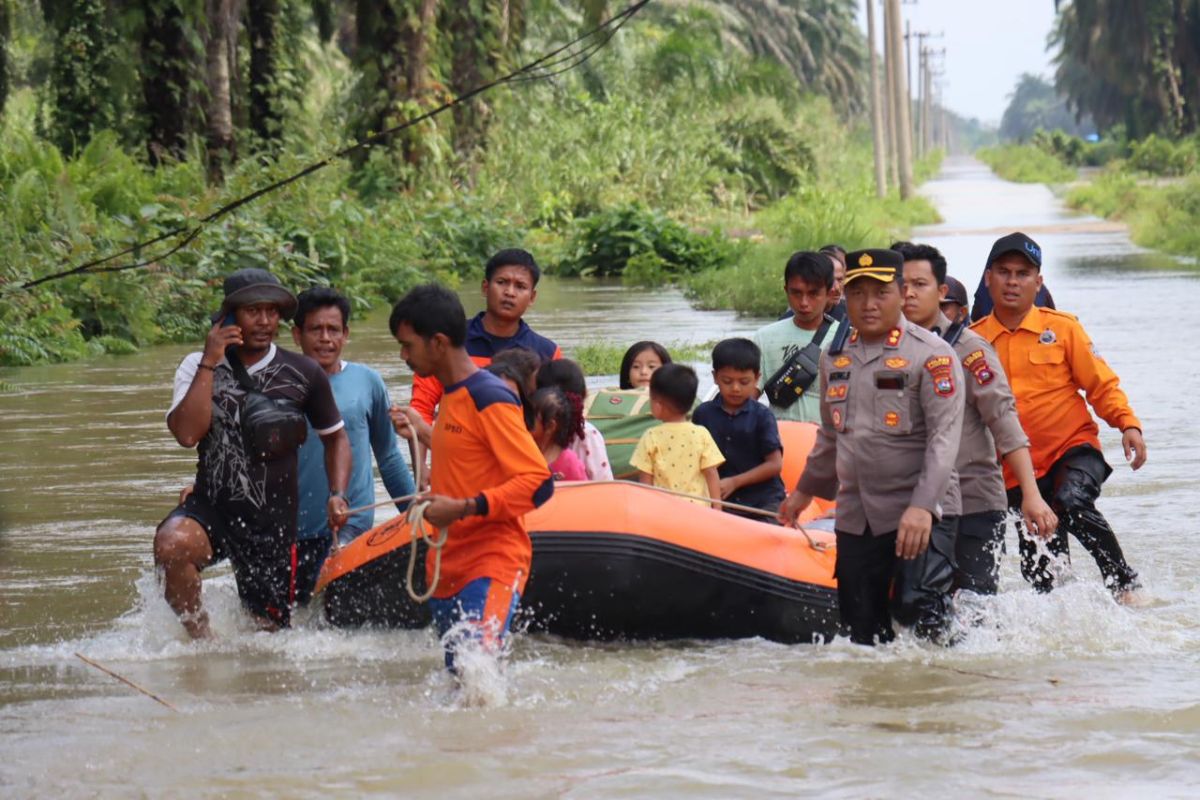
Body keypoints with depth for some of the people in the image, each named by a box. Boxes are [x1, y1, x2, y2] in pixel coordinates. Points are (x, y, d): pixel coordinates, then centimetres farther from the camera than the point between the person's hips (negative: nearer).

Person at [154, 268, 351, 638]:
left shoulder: (303, 374, 0)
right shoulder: (197, 368, -1)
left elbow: (335, 437, 14)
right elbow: (187, 434, -18)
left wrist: (337, 495, -1)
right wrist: (210, 363, -17)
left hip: (273, 521, 1)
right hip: (211, 507, -1)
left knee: (271, 632, 5)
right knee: (171, 544, -34)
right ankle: (201, 639, -16)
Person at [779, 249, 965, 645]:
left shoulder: (932, 355, -7)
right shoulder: (835, 358, 14)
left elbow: (944, 437, -15)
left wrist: (923, 507, -25)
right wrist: (806, 490, 36)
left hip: (921, 513, -6)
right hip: (855, 518, 6)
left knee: (917, 605, -24)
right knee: (863, 633, 4)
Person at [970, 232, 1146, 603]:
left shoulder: (1062, 328, -1)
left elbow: (1102, 384, 1)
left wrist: (1128, 424, -15)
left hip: (1073, 449, -3)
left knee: (1072, 503, -33)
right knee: (1039, 573, 4)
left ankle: (1125, 583, -19)